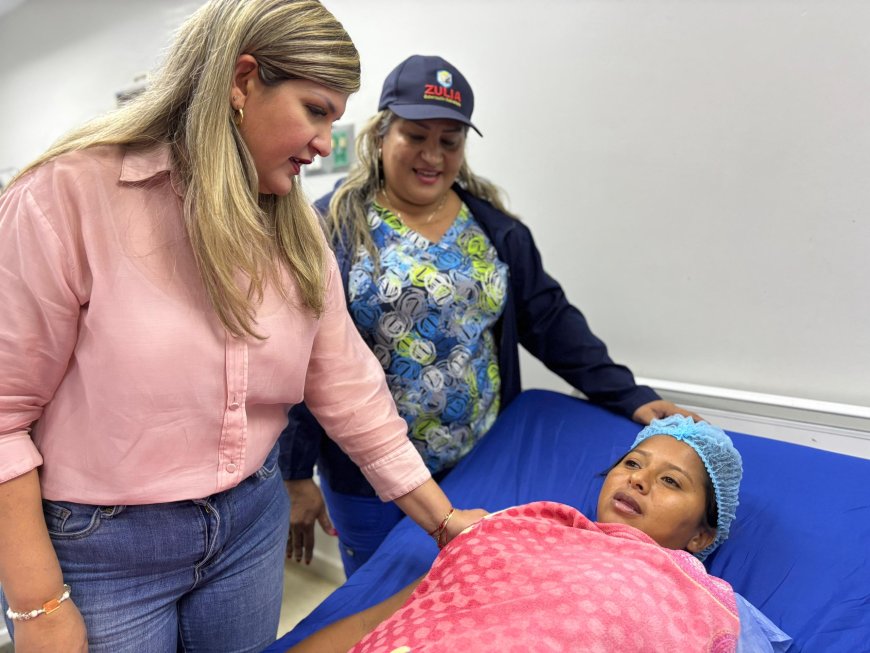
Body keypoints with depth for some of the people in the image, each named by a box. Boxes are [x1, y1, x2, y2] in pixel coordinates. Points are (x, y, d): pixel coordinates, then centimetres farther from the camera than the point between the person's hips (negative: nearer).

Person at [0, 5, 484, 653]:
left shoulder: (295, 230, -1)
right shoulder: (71, 194, -18)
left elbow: (347, 388, 0)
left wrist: (444, 519, 1)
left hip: (250, 523, 5)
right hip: (97, 547, -4)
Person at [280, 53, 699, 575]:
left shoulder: (494, 229, 4)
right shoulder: (333, 227, -9)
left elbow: (551, 320, 5)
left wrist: (628, 396, -2)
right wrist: (296, 474, -8)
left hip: (483, 468, 3)